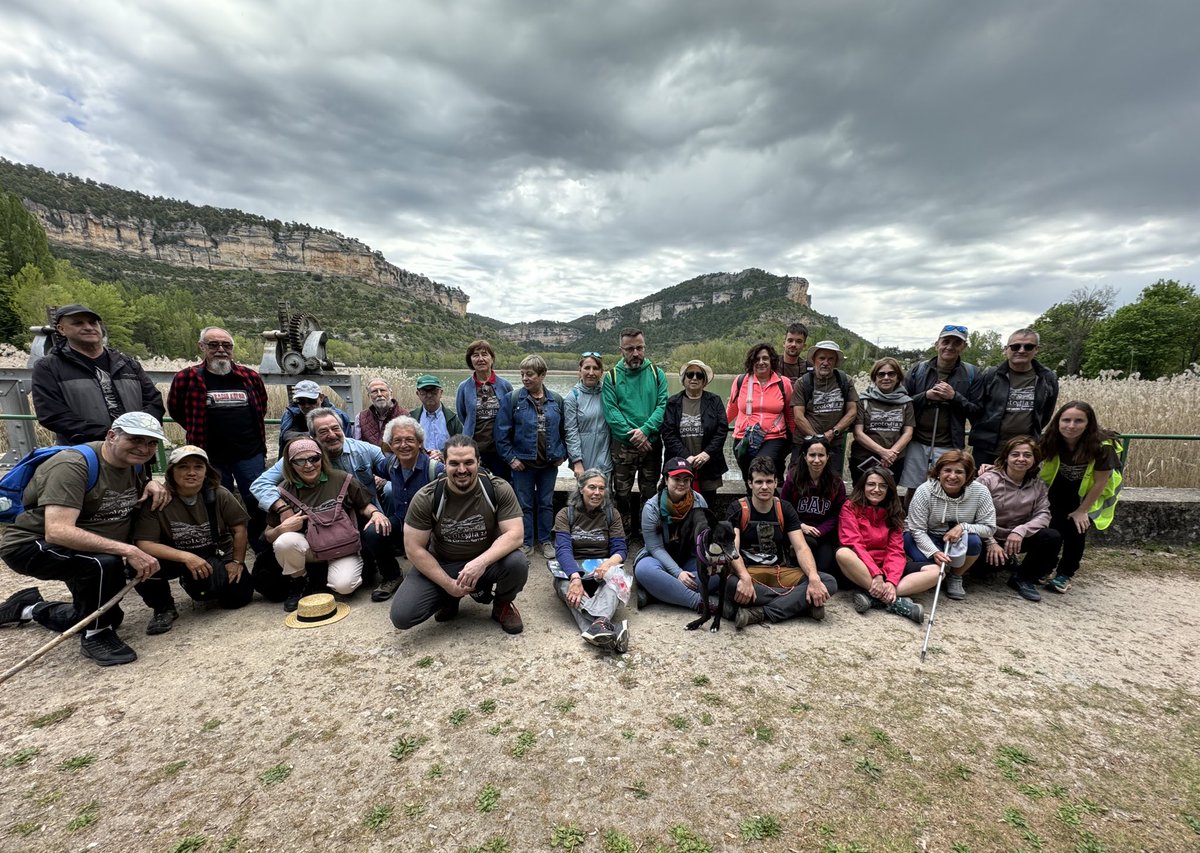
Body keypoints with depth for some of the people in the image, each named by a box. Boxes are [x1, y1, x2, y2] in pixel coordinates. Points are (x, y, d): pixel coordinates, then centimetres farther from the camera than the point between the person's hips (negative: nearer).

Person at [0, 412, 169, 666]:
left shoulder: (135, 464, -7)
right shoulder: (73, 466, -30)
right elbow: (57, 532, -40)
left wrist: (152, 484, -10)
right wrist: (127, 550, -47)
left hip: (83, 551, 8)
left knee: (108, 616, 20)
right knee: (105, 563, -38)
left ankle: (30, 608, 43)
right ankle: (95, 636, -14)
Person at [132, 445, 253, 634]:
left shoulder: (218, 494, -14)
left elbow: (239, 528, -6)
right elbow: (143, 544, -22)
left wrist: (237, 562, -4)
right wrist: (186, 557, -33)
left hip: (216, 557, 2)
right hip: (174, 558, -1)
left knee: (239, 595, -14)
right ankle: (163, 609, 0)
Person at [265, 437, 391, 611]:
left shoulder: (342, 479, -9)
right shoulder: (284, 491, -4)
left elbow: (364, 506, 4)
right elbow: (269, 536, 4)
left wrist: (376, 513, -19)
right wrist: (282, 529, -19)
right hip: (309, 547, 2)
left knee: (343, 585, -29)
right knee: (284, 542, -30)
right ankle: (299, 582, 1)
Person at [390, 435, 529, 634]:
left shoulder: (499, 489, -17)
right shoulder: (426, 498, -16)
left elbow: (515, 534, -21)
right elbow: (414, 548, -11)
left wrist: (481, 562, -37)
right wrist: (448, 584, -17)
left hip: (487, 560, -1)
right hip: (440, 565, 1)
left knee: (517, 563, -32)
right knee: (401, 616, -18)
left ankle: (503, 603, 4)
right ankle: (449, 597, 14)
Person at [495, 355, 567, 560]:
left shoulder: (556, 400, 0)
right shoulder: (513, 399, -7)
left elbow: (564, 430, 8)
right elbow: (502, 432, -6)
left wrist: (562, 453, 2)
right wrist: (510, 458, -9)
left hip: (549, 463, 2)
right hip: (523, 463, -2)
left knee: (546, 504, 14)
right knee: (525, 505, 9)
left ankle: (546, 541, 28)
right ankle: (526, 543, 23)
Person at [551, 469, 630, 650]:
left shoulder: (612, 514, 7)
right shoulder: (565, 514, 1)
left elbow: (619, 550, -1)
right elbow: (563, 549, -14)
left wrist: (609, 563, -27)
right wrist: (575, 577, -35)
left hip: (602, 570, 1)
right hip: (571, 569, -1)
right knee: (566, 585, -37)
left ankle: (599, 624, -60)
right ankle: (610, 630, -57)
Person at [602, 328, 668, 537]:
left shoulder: (657, 373, 5)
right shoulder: (612, 376, 0)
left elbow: (663, 406, -4)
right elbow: (611, 411, -9)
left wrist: (646, 430, -19)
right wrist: (632, 436, -16)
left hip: (652, 444, 2)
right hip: (622, 446, -1)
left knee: (650, 493, 12)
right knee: (622, 493, 6)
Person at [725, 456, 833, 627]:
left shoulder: (785, 509, 5)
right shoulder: (737, 509, -6)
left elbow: (801, 548, -5)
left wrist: (814, 578, -26)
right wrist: (745, 578, -38)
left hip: (781, 572, 4)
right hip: (749, 571, -3)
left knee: (828, 582, -21)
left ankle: (762, 613, -28)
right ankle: (802, 603, -26)